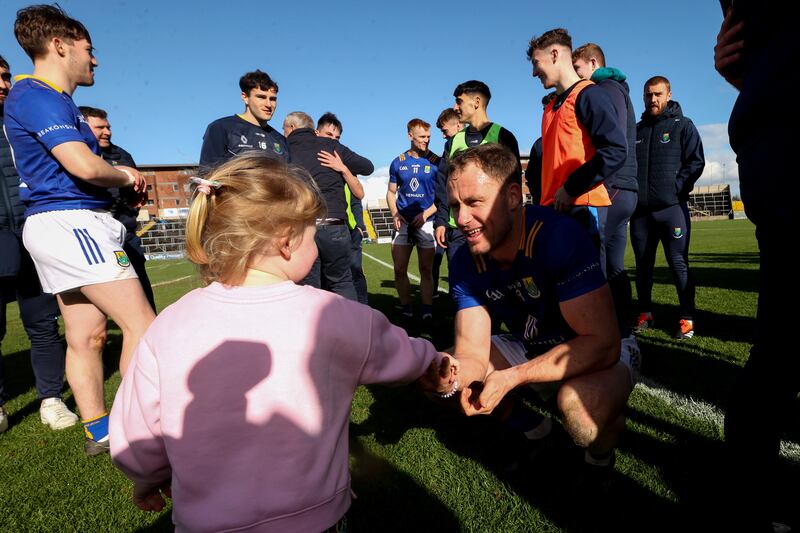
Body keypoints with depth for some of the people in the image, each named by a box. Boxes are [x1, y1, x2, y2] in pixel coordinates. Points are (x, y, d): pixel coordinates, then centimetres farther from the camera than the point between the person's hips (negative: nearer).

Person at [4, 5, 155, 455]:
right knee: (142, 325, -10)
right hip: (72, 222, -10)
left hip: (57, 225, 10)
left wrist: (123, 179, 7)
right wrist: (124, 174, -3)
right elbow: (84, 166, -22)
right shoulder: (39, 97, -10)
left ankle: (99, 431, 16)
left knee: (86, 335, 9)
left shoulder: (48, 99, 21)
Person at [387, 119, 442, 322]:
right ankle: (406, 309, 14)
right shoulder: (398, 162, 9)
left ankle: (427, 311, 9)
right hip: (403, 221, 2)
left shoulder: (436, 162, 1)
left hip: (426, 221, -2)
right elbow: (391, 192, 14)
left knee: (426, 270, 2)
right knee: (399, 269, 0)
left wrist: (425, 214, -12)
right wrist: (395, 214, -3)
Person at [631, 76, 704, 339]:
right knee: (643, 264, 8)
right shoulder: (636, 130, 18)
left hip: (671, 208, -4)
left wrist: (675, 188, -13)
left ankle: (687, 318, 3)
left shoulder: (683, 125, 7)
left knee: (678, 263, -4)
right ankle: (645, 314, 18)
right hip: (640, 210, 4)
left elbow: (696, 161, -1)